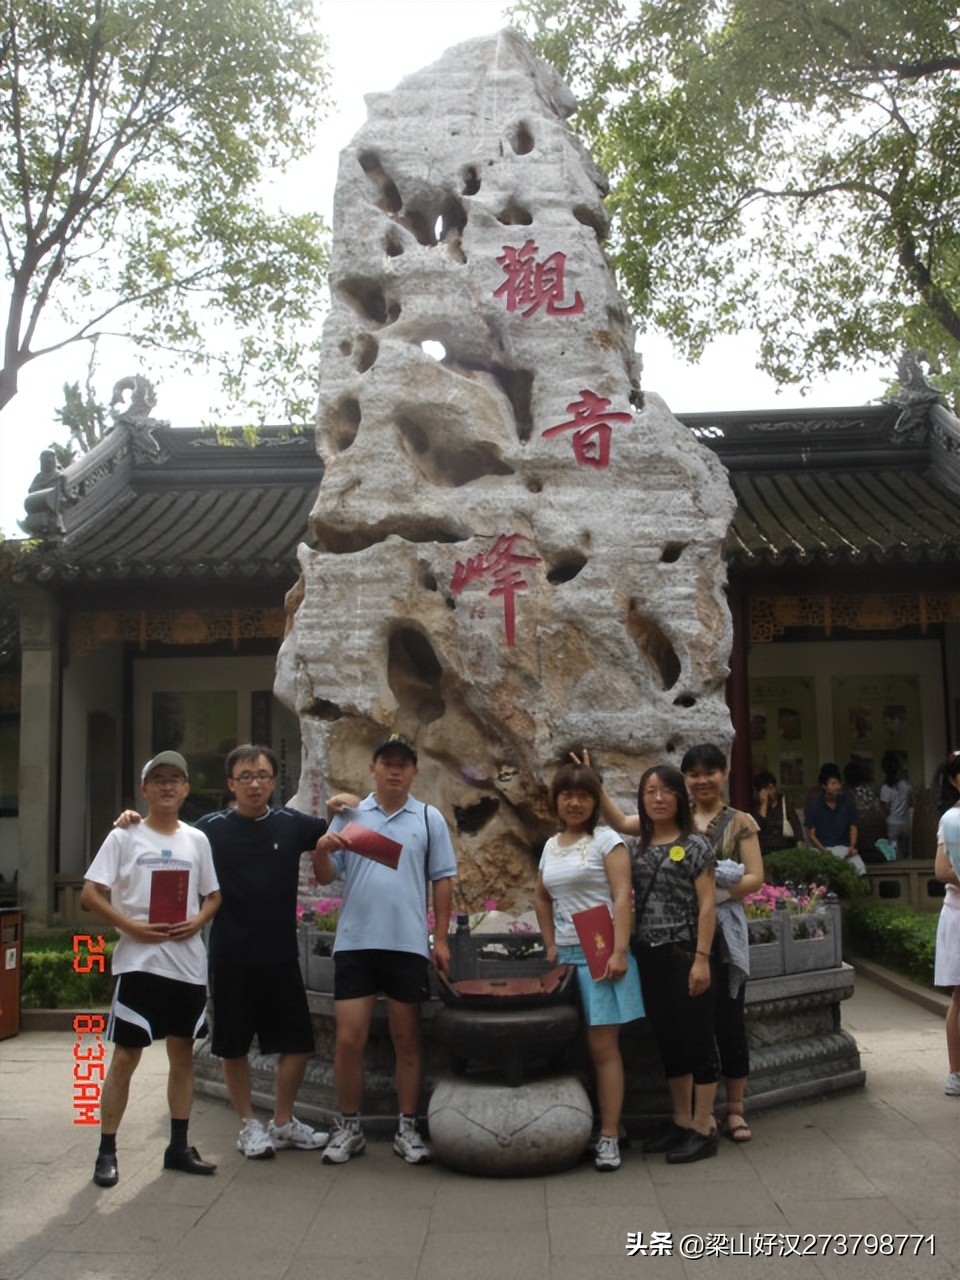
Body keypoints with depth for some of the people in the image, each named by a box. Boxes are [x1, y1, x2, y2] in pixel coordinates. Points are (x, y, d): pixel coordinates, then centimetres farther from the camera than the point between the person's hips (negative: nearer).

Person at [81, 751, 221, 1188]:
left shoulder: (197, 840, 8)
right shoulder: (124, 837, -2)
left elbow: (214, 895, 15)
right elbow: (90, 894, -6)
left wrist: (199, 920, -6)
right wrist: (130, 926, -17)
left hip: (187, 962, 4)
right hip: (138, 962, -4)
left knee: (182, 1053, 11)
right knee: (125, 1057, -1)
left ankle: (179, 1146, 23)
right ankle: (106, 1151, 10)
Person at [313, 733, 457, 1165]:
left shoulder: (429, 819, 6)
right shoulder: (349, 815, 7)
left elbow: (442, 880, 6)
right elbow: (326, 876, 5)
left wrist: (441, 939, 1)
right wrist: (321, 850, -16)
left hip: (408, 944, 0)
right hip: (354, 942, 0)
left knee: (407, 1040, 9)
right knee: (348, 1040, 1)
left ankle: (407, 1129, 22)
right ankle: (348, 1128, 18)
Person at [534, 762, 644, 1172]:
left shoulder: (606, 840, -3)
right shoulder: (551, 846, 14)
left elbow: (622, 896, -11)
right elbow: (542, 899, 25)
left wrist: (620, 950, -19)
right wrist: (550, 945, 15)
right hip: (564, 955, 5)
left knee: (602, 1046, -6)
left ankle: (609, 1137, -1)